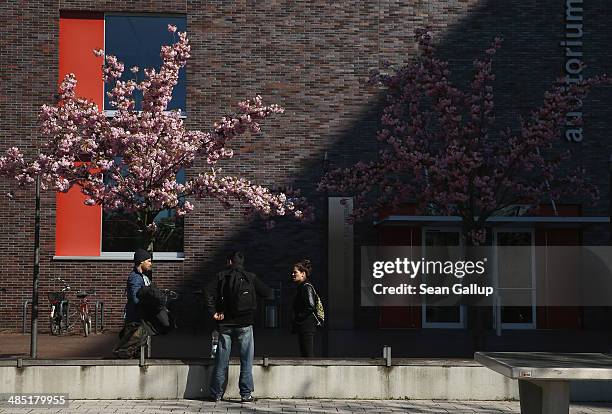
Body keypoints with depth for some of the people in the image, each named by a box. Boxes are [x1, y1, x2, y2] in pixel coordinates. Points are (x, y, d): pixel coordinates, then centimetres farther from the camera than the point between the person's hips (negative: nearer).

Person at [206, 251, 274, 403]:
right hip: (244, 324, -1)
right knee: (246, 360, 5)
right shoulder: (250, 277, 2)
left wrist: (213, 312, -6)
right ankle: (246, 394, 3)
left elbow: (209, 293, -12)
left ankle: (216, 393, 12)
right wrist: (271, 292, 22)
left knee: (221, 361, 8)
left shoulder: (221, 276, 2)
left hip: (225, 324, 1)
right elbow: (268, 294, 0)